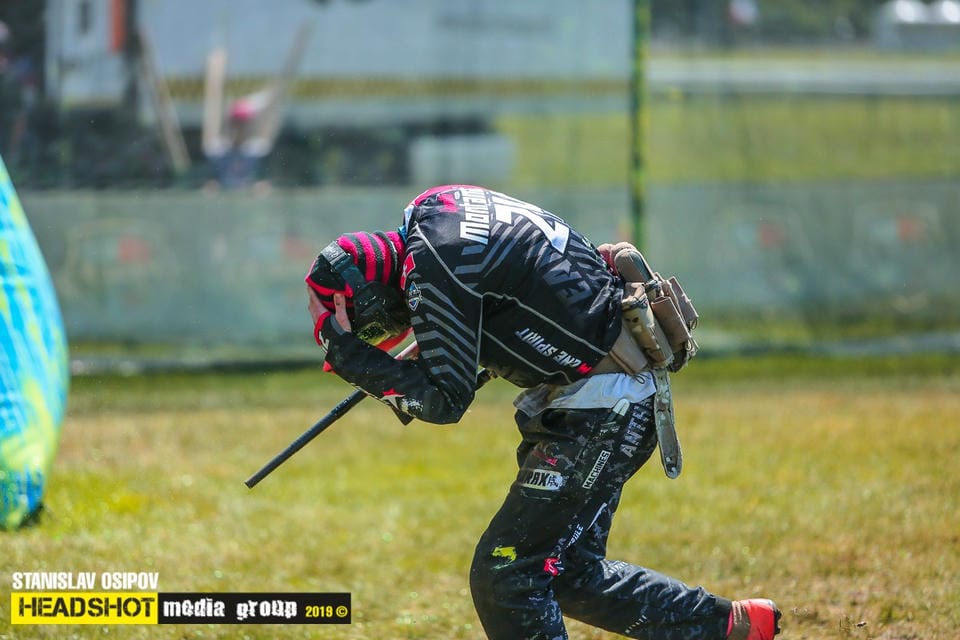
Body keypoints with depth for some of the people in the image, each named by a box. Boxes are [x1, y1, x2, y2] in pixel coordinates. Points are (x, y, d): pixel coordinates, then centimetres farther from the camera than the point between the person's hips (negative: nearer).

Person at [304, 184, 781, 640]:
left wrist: (346, 353, -16)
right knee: (570, 572, 17)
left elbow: (444, 402, -20)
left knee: (504, 577, -9)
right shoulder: (431, 208, 7)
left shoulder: (433, 270, -21)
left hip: (606, 408, -11)